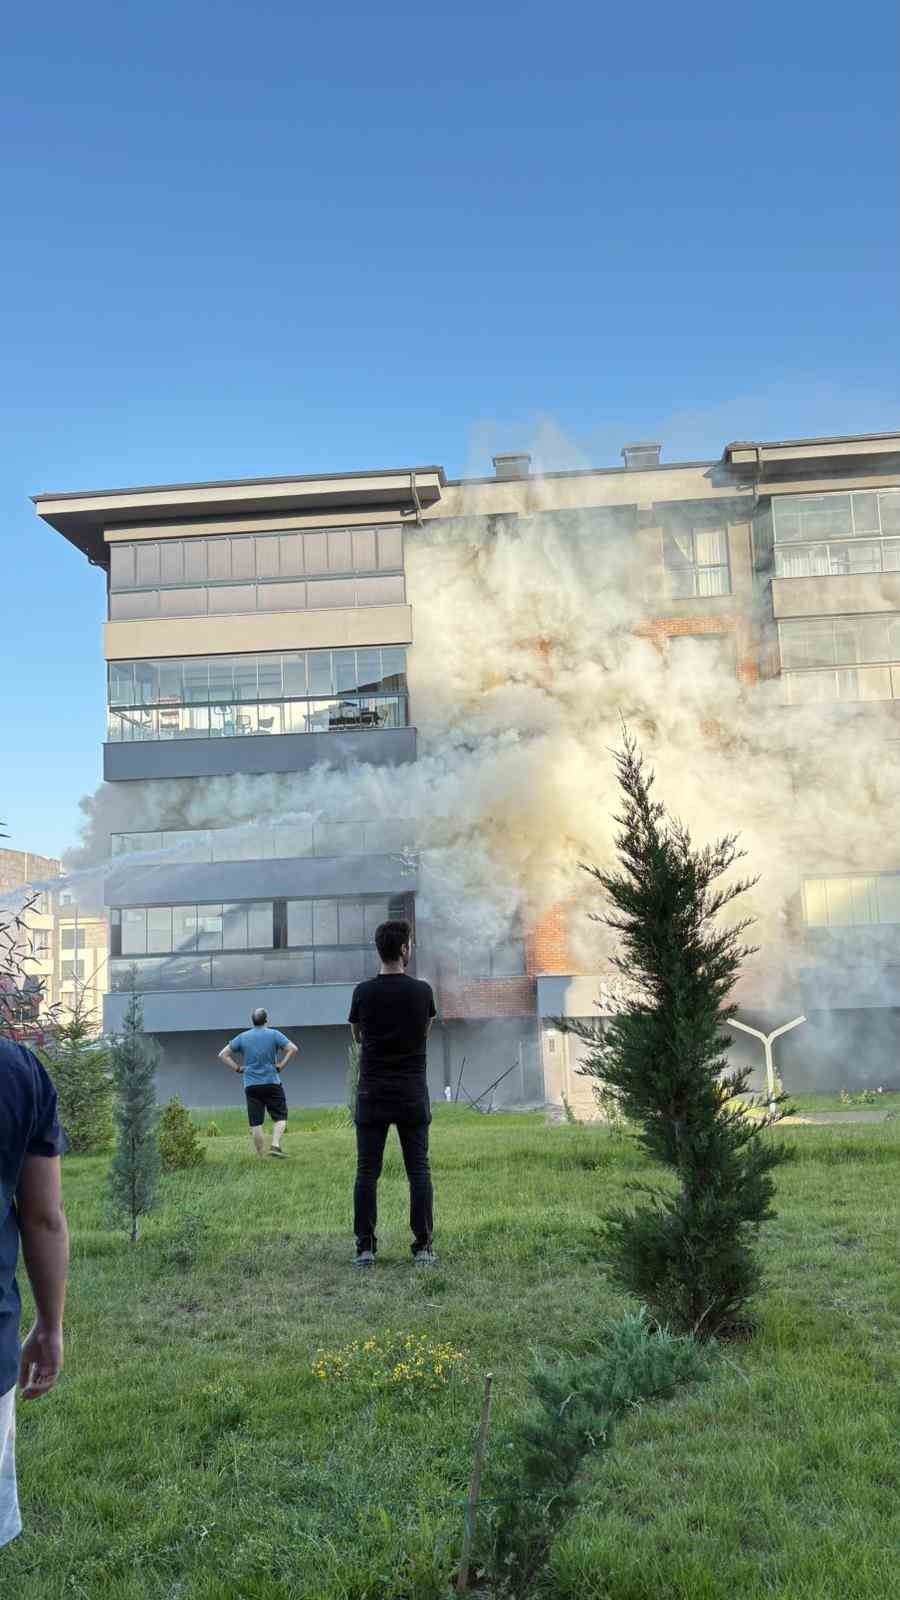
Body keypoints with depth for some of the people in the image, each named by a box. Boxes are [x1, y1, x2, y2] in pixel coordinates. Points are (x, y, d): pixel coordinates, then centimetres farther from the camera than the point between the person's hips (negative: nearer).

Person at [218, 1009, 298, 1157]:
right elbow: (293, 1049, -12)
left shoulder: (242, 1037, 8)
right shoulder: (274, 1034, -1)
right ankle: (275, 1145, -13)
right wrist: (282, 1065, -6)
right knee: (280, 1117, 6)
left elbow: (222, 1054, 7)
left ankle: (260, 1155, 7)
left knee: (256, 1123, 5)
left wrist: (237, 1067, 5)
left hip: (251, 1085, 2)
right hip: (272, 1083, -2)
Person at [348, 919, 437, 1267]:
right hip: (412, 1095, 0)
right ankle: (423, 1247, 5)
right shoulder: (422, 991, -5)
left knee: (367, 1172, 5)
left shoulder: (363, 993, -4)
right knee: (418, 1171, 5)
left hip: (372, 1094, 0)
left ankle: (365, 1247, 5)